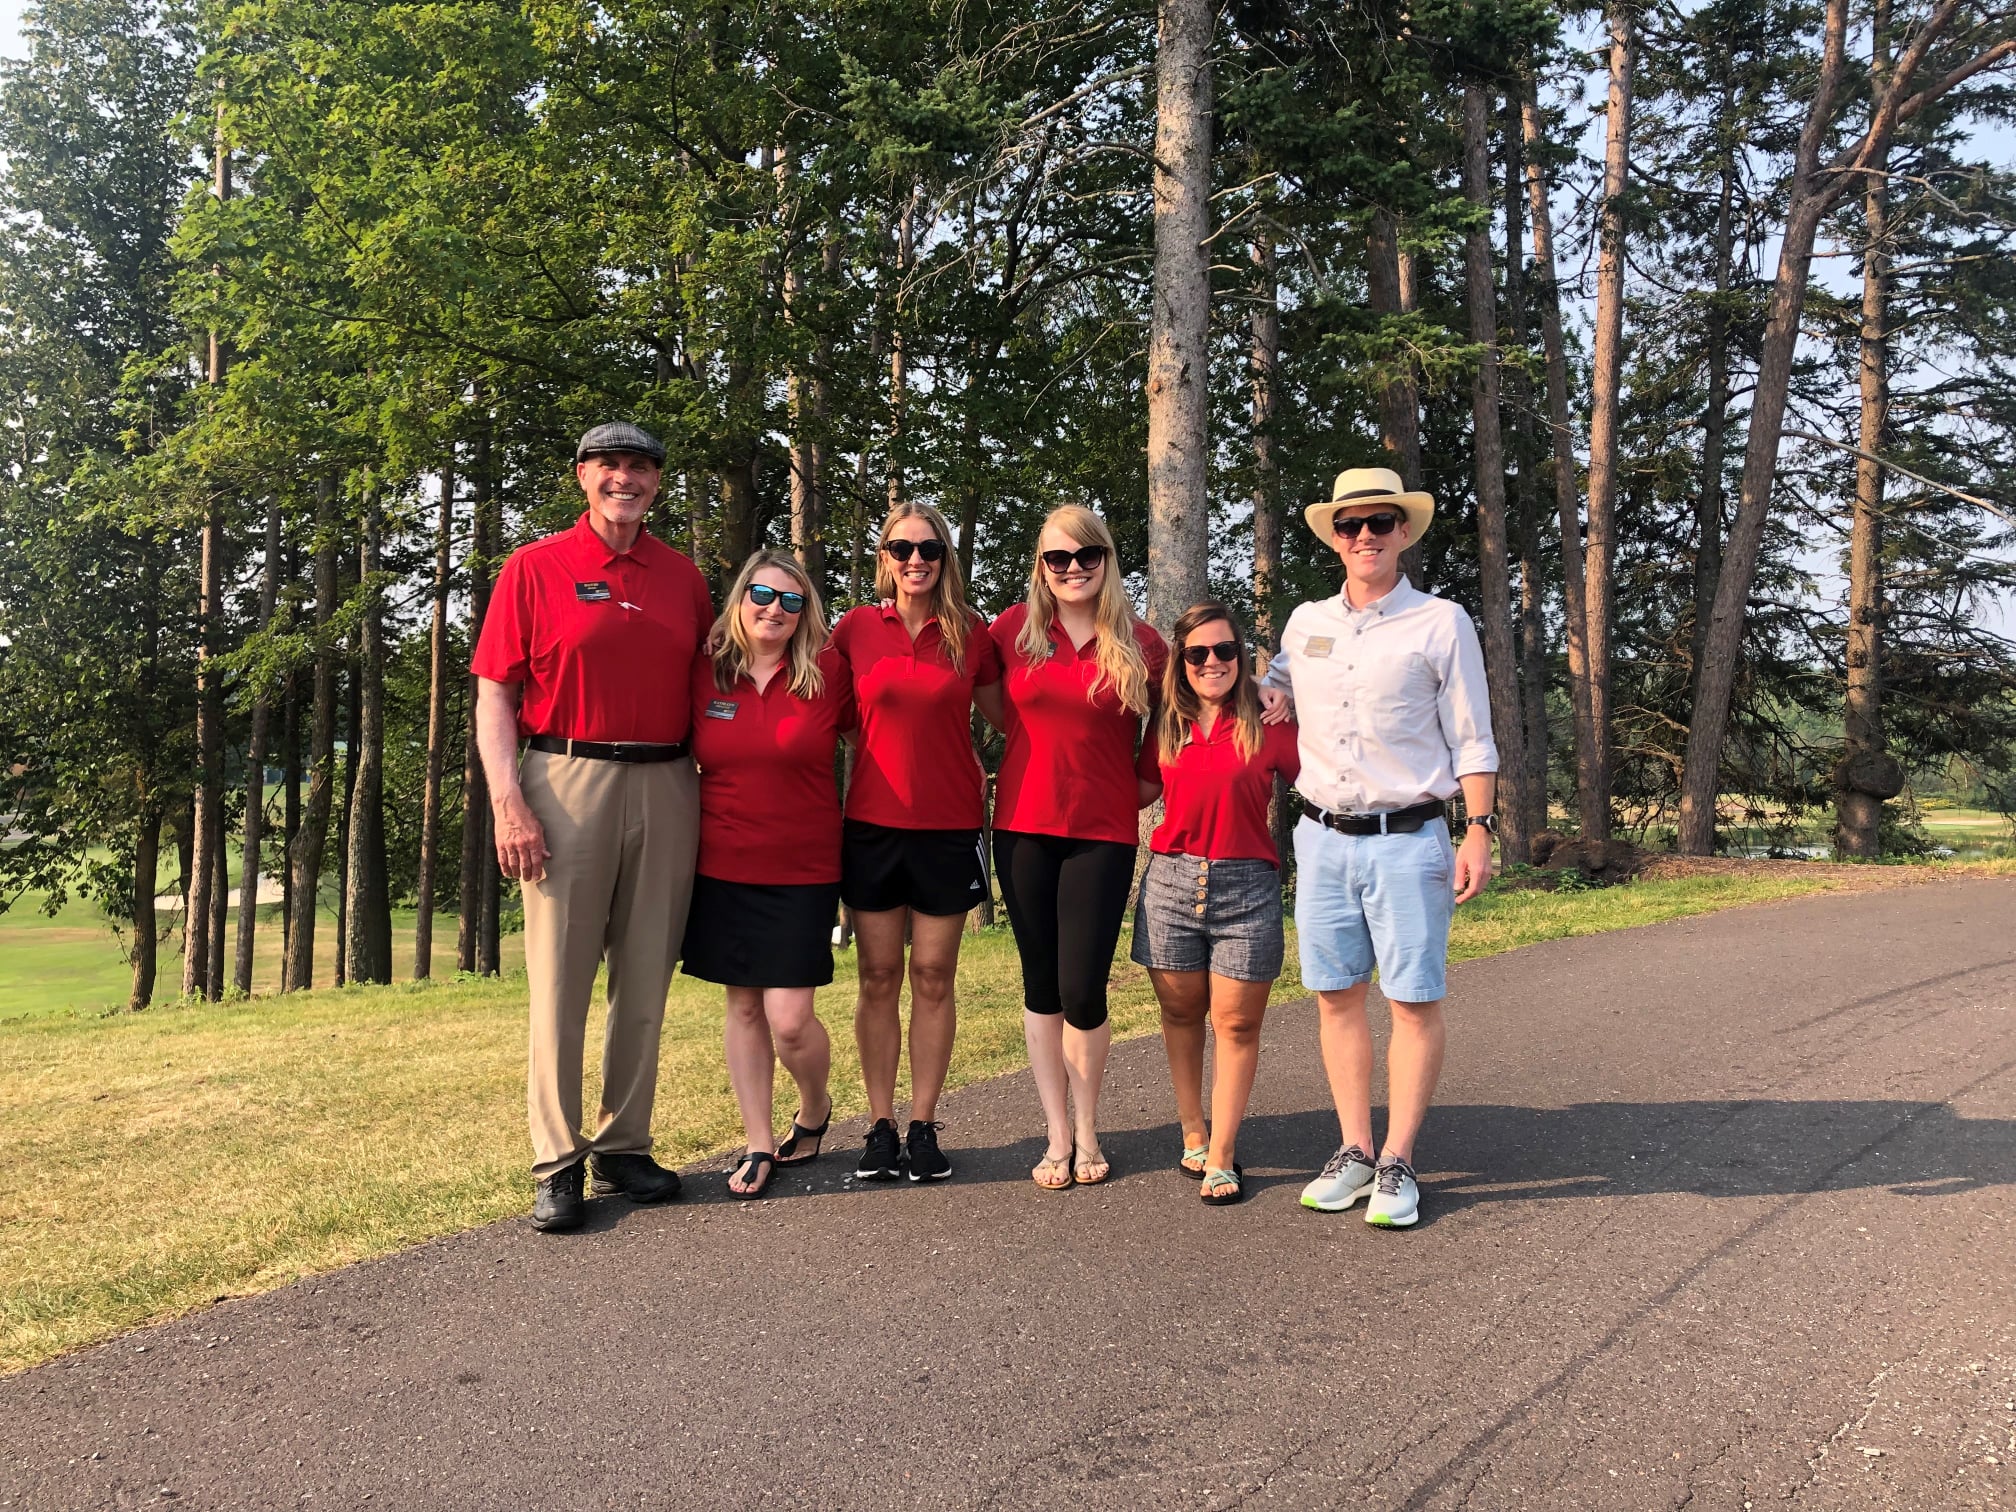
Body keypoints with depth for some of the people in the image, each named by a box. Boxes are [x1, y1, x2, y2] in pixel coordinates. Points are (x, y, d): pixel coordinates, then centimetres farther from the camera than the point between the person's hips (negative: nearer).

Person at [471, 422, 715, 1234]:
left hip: (666, 789, 4)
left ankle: (624, 1148, 22)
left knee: (645, 982, 9)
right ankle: (558, 1164, 10)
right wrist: (508, 804, -12)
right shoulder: (535, 568, 3)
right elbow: (493, 695, -2)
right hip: (568, 781, -3)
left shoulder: (684, 578, 13)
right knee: (560, 981, 0)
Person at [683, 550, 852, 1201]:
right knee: (743, 1006, 8)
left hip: (803, 872, -2)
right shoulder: (704, 672, 1)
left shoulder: (828, 674, -4)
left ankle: (815, 1109, 24)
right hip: (723, 870, 2)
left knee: (789, 1019, -7)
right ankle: (759, 1142, 22)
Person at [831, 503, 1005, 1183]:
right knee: (879, 979, 5)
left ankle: (923, 1126, 15)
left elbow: (1004, 719, 12)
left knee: (934, 978, 5)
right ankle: (881, 1127, 15)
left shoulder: (972, 634, 2)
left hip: (949, 826, 0)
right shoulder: (854, 629, 3)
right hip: (873, 824, 0)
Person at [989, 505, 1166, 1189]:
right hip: (1024, 825, 2)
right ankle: (1057, 1136, 20)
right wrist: (1040, 748, 11)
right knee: (1042, 986, 8)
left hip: (1103, 831, -2)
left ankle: (1087, 1132, 18)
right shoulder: (1014, 628, 2)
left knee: (1082, 991, -5)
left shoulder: (1140, 644, 1)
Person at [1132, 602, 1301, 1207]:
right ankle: (1192, 1137, 25)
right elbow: (1140, 791, 17)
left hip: (1247, 885, -3)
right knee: (1180, 1012, 10)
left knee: (1237, 1021, 0)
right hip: (1172, 879, 3)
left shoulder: (1267, 724, 0)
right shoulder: (1166, 726, 9)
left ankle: (1221, 1156, 9)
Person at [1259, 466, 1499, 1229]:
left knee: (1414, 1000, -1)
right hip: (1322, 837, 4)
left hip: (1407, 839, -4)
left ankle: (1397, 1164, 8)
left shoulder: (1441, 623, -1)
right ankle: (1354, 1151, 18)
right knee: (1336, 996, 7)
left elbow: (1472, 742, 0)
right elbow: (1272, 687, 30)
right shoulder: (1304, 623, 10)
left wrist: (1479, 831, -7)